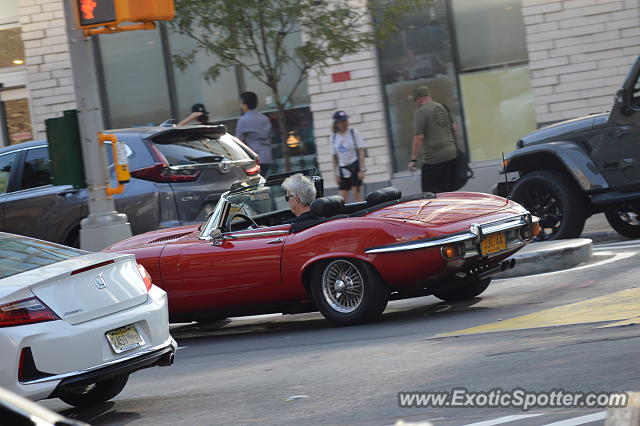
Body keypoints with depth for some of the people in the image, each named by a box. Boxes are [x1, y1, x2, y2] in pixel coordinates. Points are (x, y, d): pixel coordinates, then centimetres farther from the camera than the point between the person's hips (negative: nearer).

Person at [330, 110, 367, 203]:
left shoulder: (353, 133, -3)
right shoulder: (334, 137, 5)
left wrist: (362, 170, -13)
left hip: (355, 166, -3)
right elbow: (335, 157, 10)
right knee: (342, 198, -3)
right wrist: (336, 175, 7)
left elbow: (361, 151, -5)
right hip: (343, 169, 3)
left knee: (356, 192, -10)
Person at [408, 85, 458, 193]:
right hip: (451, 154, 8)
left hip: (433, 158, -8)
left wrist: (413, 159, -13)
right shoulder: (442, 108, 15)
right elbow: (452, 129, 24)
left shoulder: (421, 112, -9)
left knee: (430, 192, -6)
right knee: (449, 191, 11)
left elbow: (419, 137, -15)